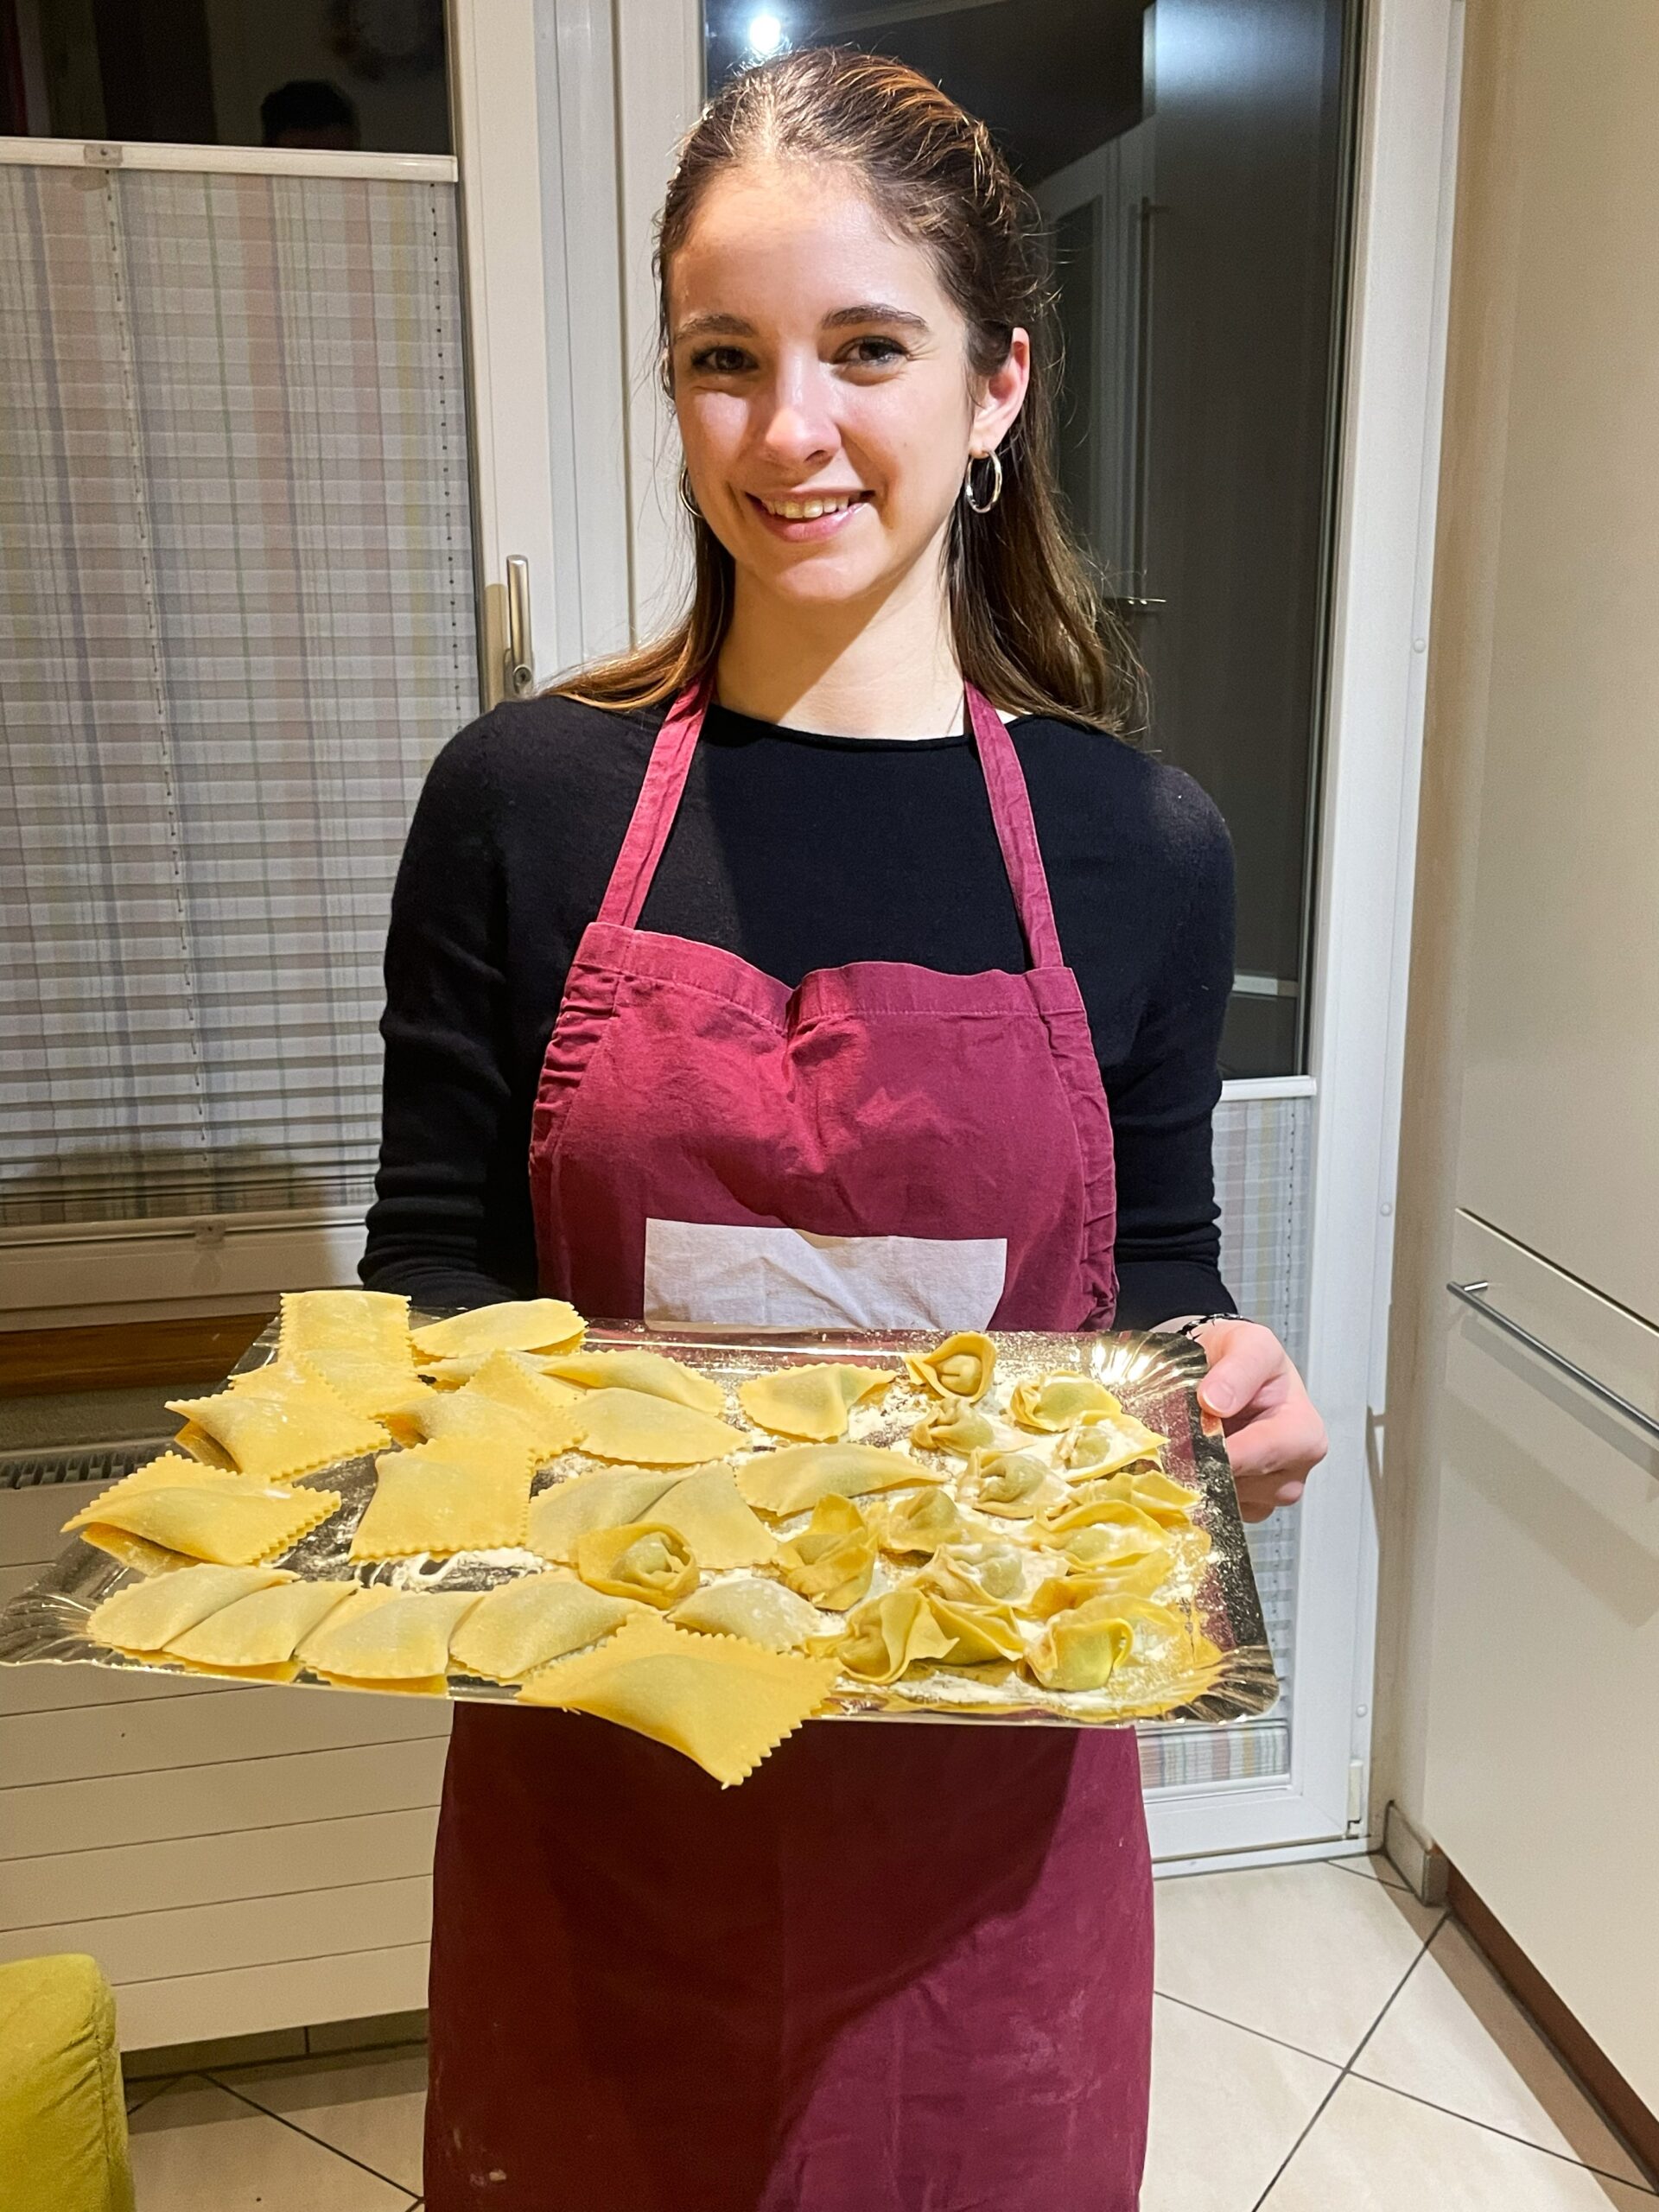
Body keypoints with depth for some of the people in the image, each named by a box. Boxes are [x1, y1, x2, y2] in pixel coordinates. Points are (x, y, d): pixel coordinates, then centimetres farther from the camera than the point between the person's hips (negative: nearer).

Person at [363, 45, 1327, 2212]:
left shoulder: (1139, 848, -5)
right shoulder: (523, 803, -7)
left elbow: (1155, 1280, 5)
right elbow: (434, 1263, -1)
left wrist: (1220, 1390, -16)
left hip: (988, 1782, 1)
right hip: (598, 1787, 0)